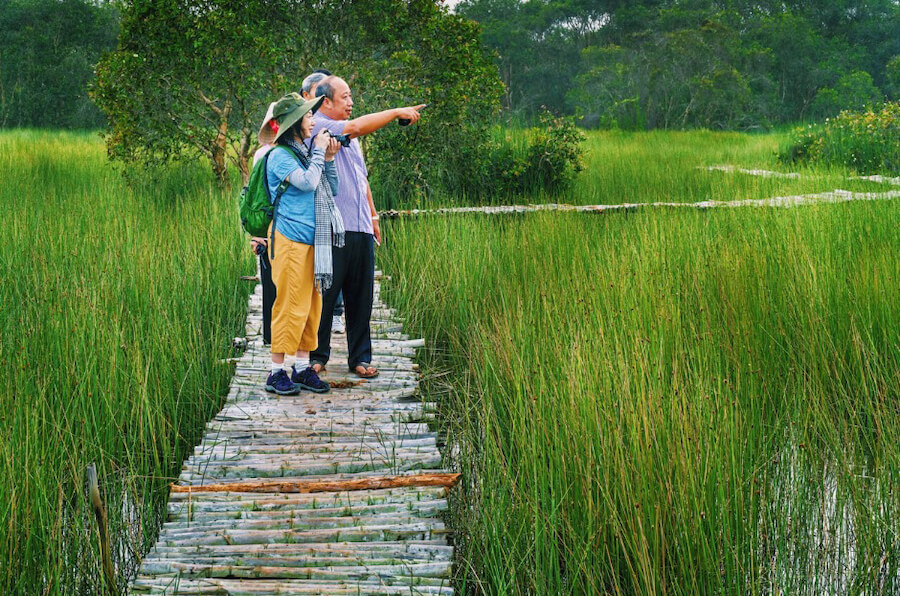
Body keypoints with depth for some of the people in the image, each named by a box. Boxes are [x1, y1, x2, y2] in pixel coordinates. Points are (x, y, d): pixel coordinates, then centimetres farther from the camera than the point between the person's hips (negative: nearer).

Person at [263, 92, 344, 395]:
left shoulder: (305, 153, 16)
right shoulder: (280, 155, -7)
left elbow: (332, 191, 19)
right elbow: (307, 183, -18)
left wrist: (329, 159, 7)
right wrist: (319, 152, -7)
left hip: (313, 241, 8)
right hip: (290, 240, -8)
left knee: (312, 305, 9)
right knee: (290, 305, -8)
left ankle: (302, 367, 16)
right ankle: (277, 371, -1)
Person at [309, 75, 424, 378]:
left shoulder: (348, 133, 22)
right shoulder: (317, 127, -6)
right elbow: (358, 126, -20)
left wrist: (372, 214, 24)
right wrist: (397, 112, -14)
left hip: (361, 228, 8)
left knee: (361, 296, 7)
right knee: (325, 295, -2)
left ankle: (360, 358, 12)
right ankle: (318, 356, 9)